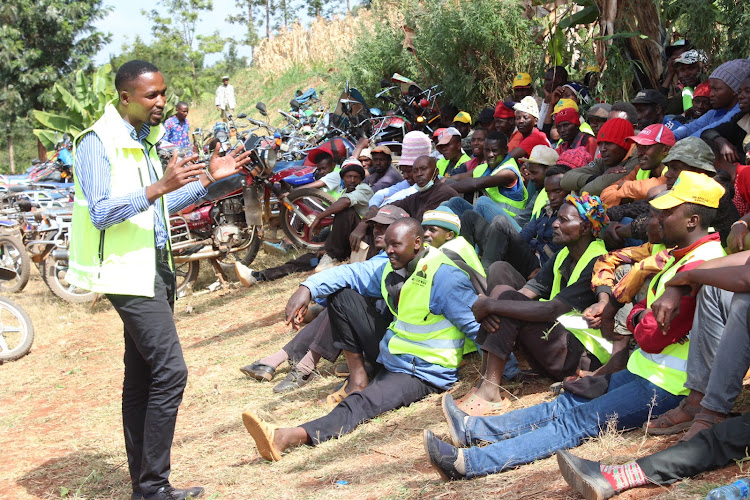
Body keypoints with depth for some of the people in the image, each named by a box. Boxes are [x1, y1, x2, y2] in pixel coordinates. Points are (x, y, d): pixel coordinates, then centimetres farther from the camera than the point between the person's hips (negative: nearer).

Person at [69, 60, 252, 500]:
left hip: (154, 266, 9)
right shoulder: (98, 142, -12)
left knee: (142, 379, 10)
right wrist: (159, 187, -28)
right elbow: (100, 213, -20)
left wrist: (207, 179, 13)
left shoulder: (145, 140, 16)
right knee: (171, 372, -14)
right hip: (128, 270, -9)